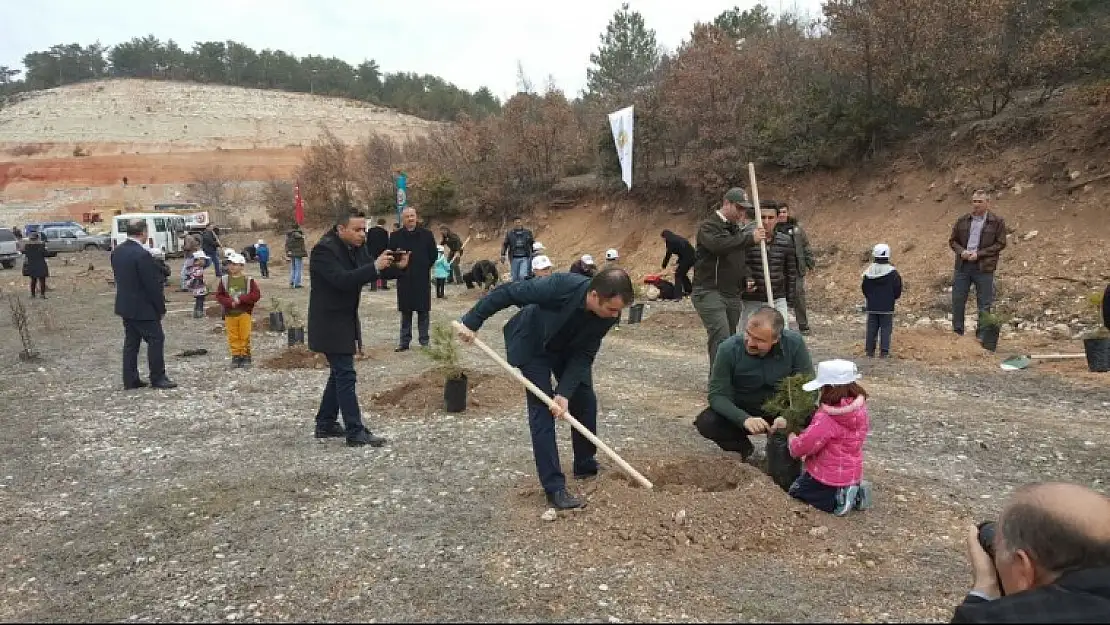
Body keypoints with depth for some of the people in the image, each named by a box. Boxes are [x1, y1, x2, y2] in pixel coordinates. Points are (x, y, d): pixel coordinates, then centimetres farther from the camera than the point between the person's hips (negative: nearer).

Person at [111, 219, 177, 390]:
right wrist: (161, 308, -9)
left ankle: (130, 380, 17)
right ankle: (158, 378, 5)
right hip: (143, 308, -9)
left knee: (131, 341, 13)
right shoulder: (142, 255, -22)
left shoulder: (117, 252, 5)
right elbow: (153, 284, -19)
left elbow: (117, 277, 14)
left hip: (125, 305, 9)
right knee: (156, 339, 1)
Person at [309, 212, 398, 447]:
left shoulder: (349, 249, 10)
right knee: (346, 375, -10)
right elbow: (341, 279, -30)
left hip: (344, 323, 10)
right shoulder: (324, 249, -18)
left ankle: (325, 424, 27)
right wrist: (375, 267, -32)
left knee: (339, 374, 16)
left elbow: (360, 277, 9)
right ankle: (355, 432, -8)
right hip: (331, 324, -10)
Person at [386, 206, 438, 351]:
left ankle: (425, 340, 13)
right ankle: (404, 341, 15)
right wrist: (398, 266, -4)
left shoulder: (427, 234, 1)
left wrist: (424, 267, 2)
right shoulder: (395, 236, 2)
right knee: (405, 312, 8)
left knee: (424, 311, 4)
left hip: (423, 280, -1)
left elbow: (433, 255, 6)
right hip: (404, 280, 1)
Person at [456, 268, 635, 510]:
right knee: (542, 410, -11)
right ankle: (554, 487, -8)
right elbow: (506, 293, -30)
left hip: (568, 350, 5)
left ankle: (585, 465, 28)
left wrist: (564, 393, -27)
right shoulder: (560, 287, -40)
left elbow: (584, 355, -17)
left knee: (585, 400, 7)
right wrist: (471, 322, -24)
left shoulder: (608, 315, -24)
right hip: (532, 345, -5)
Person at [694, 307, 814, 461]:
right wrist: (744, 419, -37)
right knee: (705, 423, -28)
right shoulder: (729, 349, -22)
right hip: (742, 412, 0)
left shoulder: (794, 343, -20)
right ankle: (742, 448, 4)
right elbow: (717, 395, -20)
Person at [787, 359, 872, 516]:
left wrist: (791, 438, -3)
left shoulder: (826, 418, -29)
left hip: (827, 478, -8)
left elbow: (803, 445, -23)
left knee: (792, 496, 11)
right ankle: (854, 493, 11)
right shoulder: (859, 408, -4)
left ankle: (837, 499, -6)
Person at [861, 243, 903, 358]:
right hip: (887, 306, -3)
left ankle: (870, 351, 9)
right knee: (885, 328, 1)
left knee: (871, 328, 8)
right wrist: (893, 298, 15)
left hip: (872, 306, 3)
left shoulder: (869, 271, 0)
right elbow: (897, 289, -4)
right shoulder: (892, 272, -9)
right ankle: (884, 352, -1)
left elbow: (864, 287, 7)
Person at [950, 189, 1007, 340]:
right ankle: (957, 332, 18)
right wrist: (961, 251, -8)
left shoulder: (997, 222, -1)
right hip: (962, 265, 3)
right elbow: (952, 240, 12)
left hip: (984, 268, -3)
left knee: (984, 304, 4)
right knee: (957, 300, 5)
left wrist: (979, 254, -14)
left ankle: (981, 334, 15)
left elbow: (1000, 244, -4)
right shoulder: (962, 221, 7)